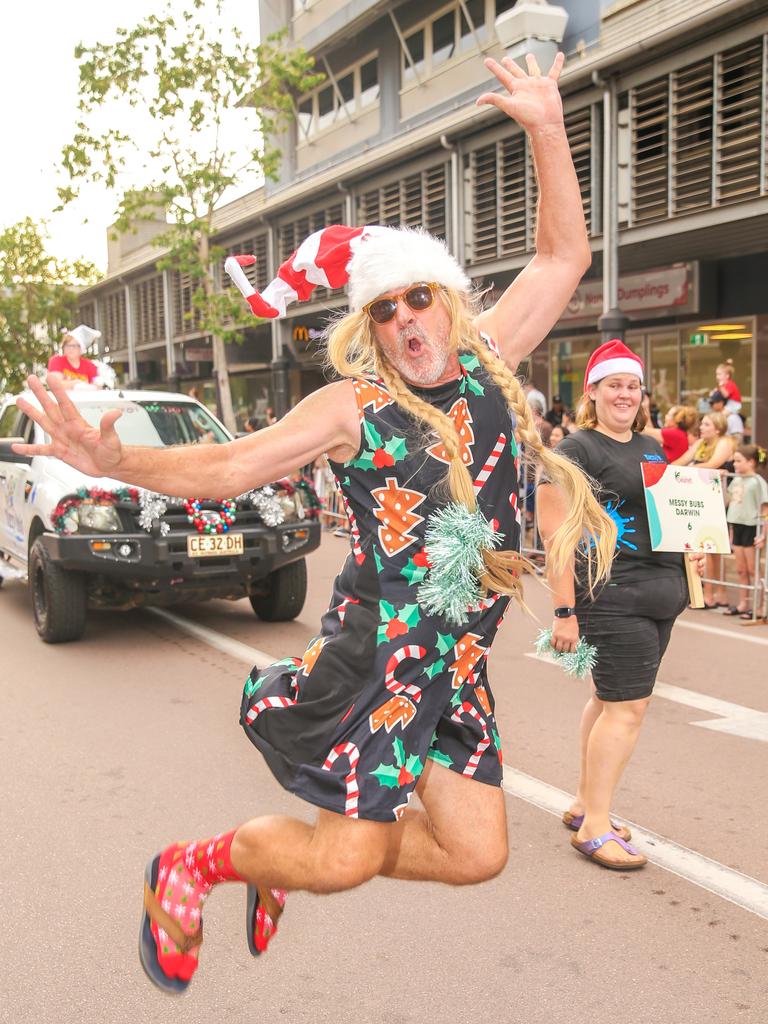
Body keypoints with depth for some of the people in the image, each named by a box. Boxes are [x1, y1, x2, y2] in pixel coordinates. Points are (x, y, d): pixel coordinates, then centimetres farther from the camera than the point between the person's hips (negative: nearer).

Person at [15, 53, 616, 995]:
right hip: (376, 651, -6)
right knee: (348, 861, -4)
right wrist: (117, 463, -24)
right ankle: (190, 867, 25)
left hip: (458, 667, 6)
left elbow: (562, 258, 10)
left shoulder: (487, 364, 5)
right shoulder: (353, 405, -8)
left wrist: (547, 129, 3)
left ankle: (288, 864, 29)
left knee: (476, 854, 7)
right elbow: (225, 468, -9)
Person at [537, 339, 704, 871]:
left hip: (659, 594, 8)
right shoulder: (577, 451, -8)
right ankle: (595, 828, 4)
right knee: (628, 708, -7)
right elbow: (555, 531, -14)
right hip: (612, 597, -8)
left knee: (610, 700, 15)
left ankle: (584, 806, 28)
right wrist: (565, 610, -18)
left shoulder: (652, 447, 16)